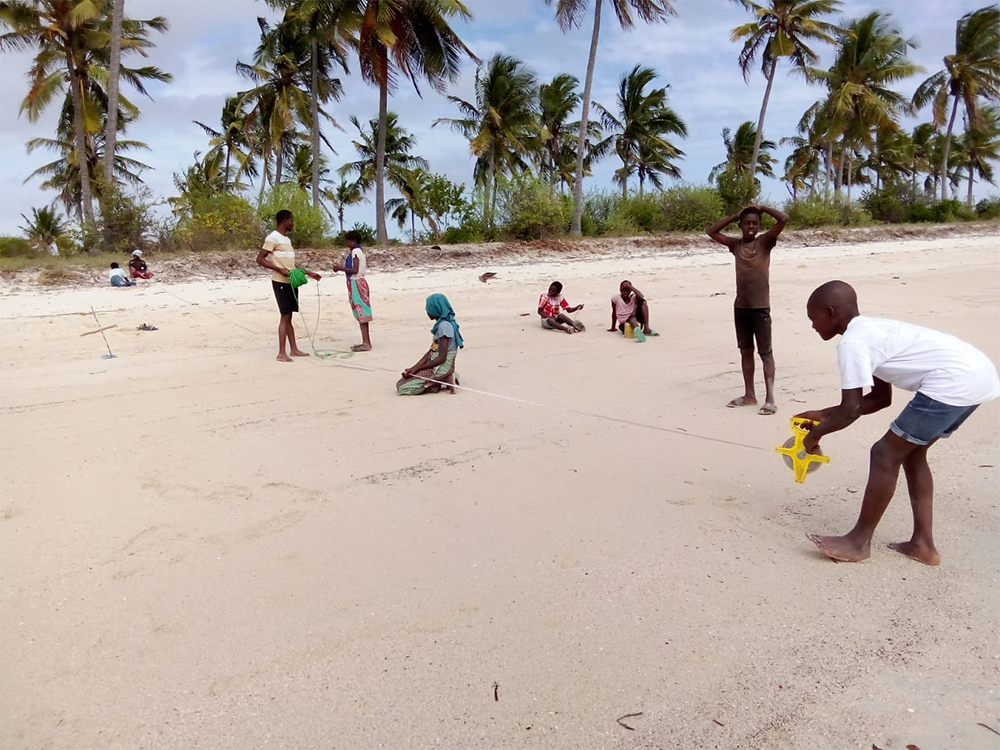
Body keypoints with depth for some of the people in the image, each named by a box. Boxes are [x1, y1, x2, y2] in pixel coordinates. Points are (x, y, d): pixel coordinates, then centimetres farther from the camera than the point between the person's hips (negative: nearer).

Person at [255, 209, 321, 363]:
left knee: (288, 316, 11)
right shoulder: (273, 238, -10)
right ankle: (281, 353, -8)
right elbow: (260, 259, -15)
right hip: (281, 282, -9)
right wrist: (279, 270, -24)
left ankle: (294, 349, 14)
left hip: (291, 282, 9)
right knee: (285, 316, -10)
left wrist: (309, 273, 23)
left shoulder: (287, 239, 18)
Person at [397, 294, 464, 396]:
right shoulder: (440, 324, 14)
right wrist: (413, 368, 2)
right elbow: (431, 352, 12)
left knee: (402, 387, -14)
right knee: (401, 382, 11)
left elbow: (441, 358, -21)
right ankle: (444, 379, 7)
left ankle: (443, 382, -8)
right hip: (435, 366, 10)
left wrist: (417, 369, -15)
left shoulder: (444, 325, -17)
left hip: (442, 368, -10)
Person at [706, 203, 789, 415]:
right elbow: (712, 232, 15)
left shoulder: (765, 241, -3)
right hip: (740, 307, 5)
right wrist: (734, 216, 9)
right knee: (746, 351, 12)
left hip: (761, 307, -5)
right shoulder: (735, 244, 10)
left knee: (765, 353, -2)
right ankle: (749, 395, 21)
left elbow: (784, 219, -15)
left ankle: (770, 399, -2)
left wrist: (762, 208, -3)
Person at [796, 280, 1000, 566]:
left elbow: (851, 410, -9)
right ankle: (923, 542, 23)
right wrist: (824, 414, 26)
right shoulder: (872, 330, 21)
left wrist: (816, 433, 8)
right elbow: (881, 398, 26)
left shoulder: (852, 342, -9)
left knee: (886, 454, -1)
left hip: (955, 382, -10)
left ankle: (858, 542, 8)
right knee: (911, 452, 20)